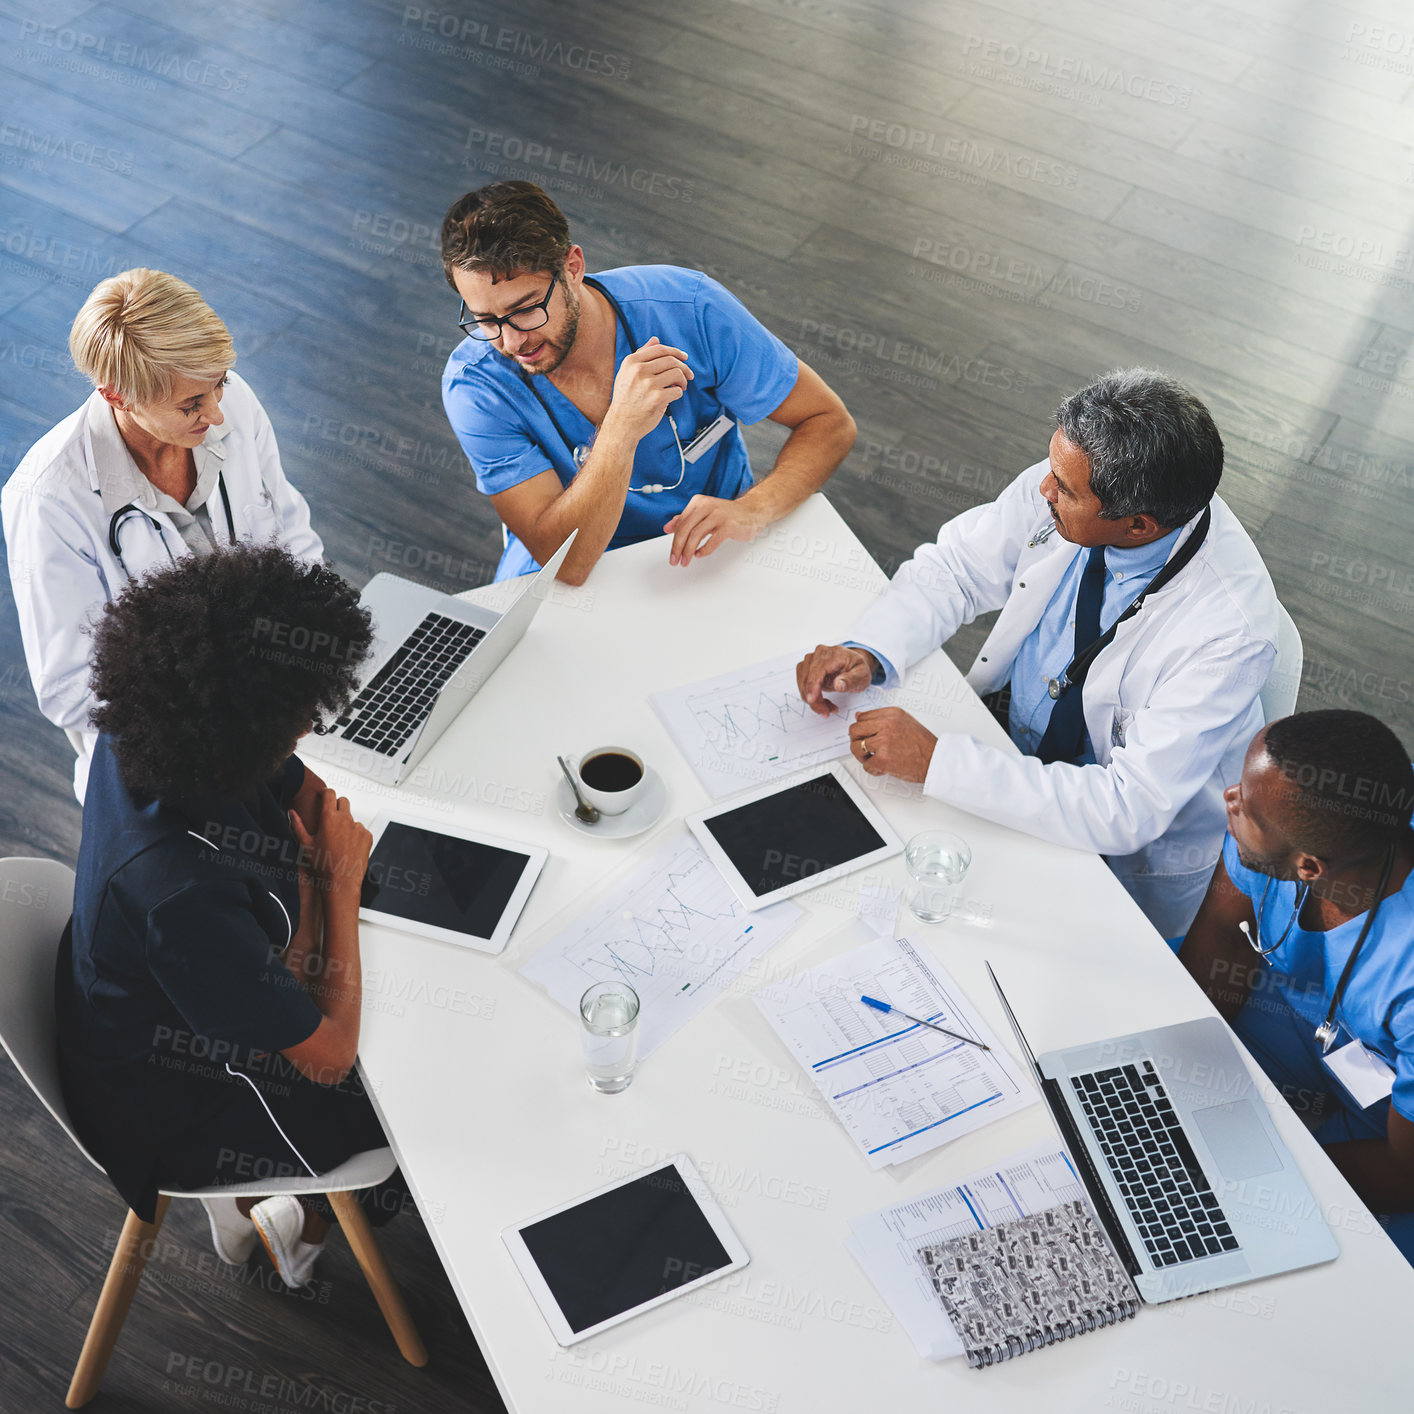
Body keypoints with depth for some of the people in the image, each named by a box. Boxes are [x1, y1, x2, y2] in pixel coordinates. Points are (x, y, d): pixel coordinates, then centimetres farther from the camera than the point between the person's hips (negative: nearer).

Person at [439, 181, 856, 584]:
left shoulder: (690, 310, -19)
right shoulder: (474, 383, -20)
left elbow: (831, 423, -10)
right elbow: (565, 562, -27)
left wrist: (753, 509, -29)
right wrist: (622, 428, -42)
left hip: (711, 558, 2)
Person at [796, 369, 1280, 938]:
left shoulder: (1229, 626, -32)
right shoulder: (1068, 484, -17)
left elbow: (1130, 810, -33)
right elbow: (952, 569, -1)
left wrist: (935, 761, -36)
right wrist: (867, 652, -21)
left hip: (1127, 852, -6)